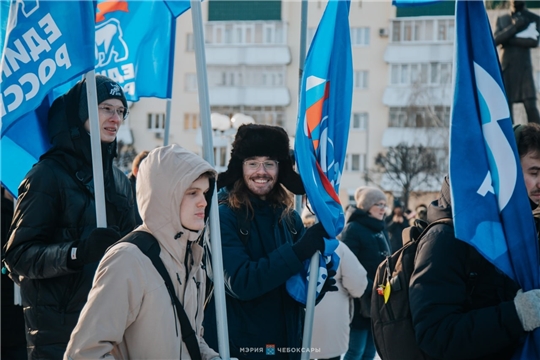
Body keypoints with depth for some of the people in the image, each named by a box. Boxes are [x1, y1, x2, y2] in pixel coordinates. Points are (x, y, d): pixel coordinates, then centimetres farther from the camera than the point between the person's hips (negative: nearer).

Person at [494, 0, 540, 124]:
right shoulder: (501, 19, 12)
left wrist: (510, 39, -9)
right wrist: (515, 26, -12)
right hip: (506, 68, 2)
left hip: (524, 68, -2)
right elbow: (496, 39, -4)